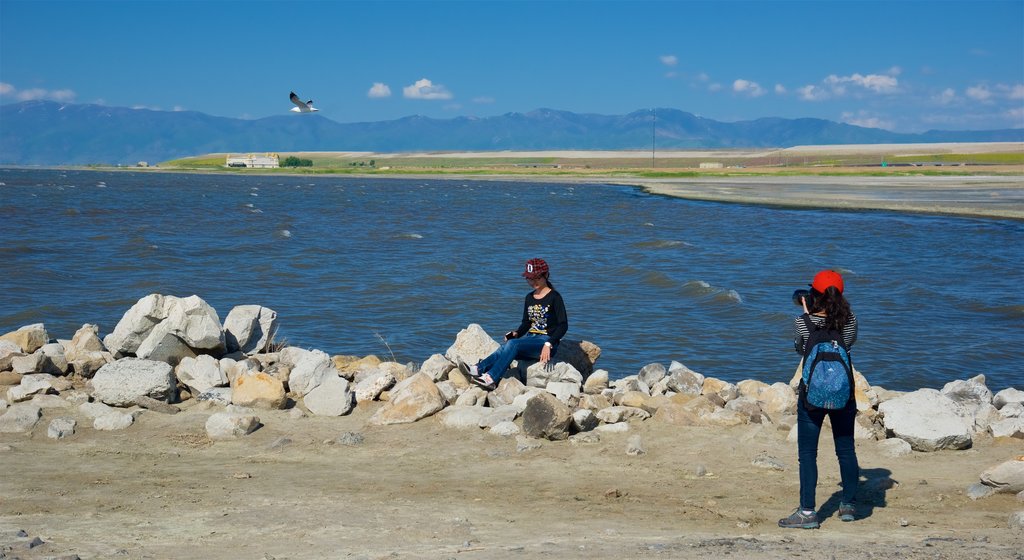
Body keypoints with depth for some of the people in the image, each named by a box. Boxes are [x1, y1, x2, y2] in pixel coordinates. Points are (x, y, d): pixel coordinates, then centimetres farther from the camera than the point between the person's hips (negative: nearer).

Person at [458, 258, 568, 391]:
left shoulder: (554, 297, -4)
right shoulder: (529, 298, 17)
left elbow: (563, 325, -10)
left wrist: (548, 344, -23)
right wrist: (516, 333, -1)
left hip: (547, 340, -6)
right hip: (530, 338, 6)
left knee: (512, 344, -32)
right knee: (505, 347, -27)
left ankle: (490, 378, -47)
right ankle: (478, 369, -48)